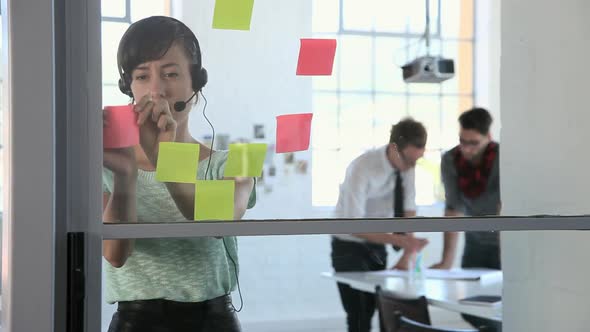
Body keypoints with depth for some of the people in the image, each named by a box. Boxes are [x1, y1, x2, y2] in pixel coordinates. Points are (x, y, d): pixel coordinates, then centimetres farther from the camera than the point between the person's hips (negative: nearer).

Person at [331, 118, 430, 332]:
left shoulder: (407, 166, -7)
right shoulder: (362, 169, -27)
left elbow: (408, 211, -4)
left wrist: (407, 256, -14)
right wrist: (398, 240, -38)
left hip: (377, 247, 6)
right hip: (350, 248, -6)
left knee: (373, 313, 6)